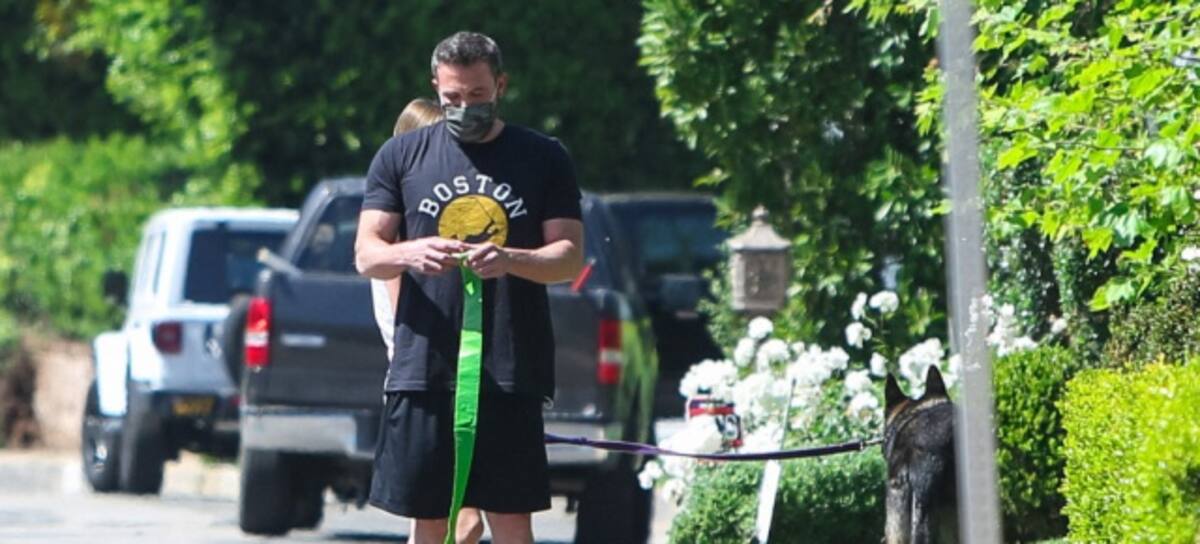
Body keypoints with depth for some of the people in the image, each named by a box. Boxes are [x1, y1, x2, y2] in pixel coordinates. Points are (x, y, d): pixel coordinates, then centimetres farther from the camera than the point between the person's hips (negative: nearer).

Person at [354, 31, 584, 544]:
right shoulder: (401, 155, 9)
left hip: (510, 372, -1)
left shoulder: (544, 158, 7)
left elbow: (570, 256, 1)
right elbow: (366, 255, 5)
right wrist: (412, 252, -18)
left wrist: (510, 259, -20)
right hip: (423, 367, 1)